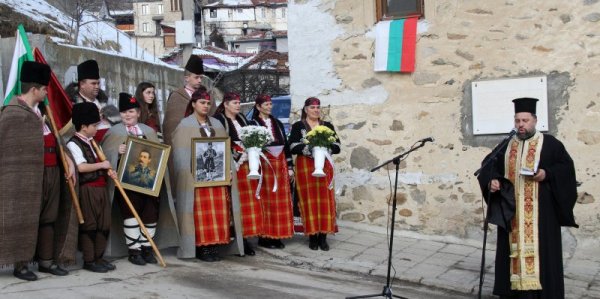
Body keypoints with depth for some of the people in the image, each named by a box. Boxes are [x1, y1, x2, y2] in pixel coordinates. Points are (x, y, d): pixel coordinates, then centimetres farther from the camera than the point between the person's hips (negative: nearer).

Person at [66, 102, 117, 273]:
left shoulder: (91, 142, 18)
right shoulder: (73, 144, -10)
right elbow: (81, 167, -21)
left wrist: (108, 171, 8)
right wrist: (102, 165, -12)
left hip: (100, 187, 9)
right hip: (87, 189, -9)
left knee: (103, 224, 10)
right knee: (89, 225, -2)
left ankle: (98, 257, 20)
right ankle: (89, 260, 7)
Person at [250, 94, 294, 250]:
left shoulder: (277, 123, 16)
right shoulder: (253, 124, -1)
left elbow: (286, 145, 16)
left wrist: (290, 166, 11)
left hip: (280, 165, 6)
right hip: (264, 165, -5)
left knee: (281, 202, 5)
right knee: (266, 201, -5)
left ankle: (277, 236, 12)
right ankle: (265, 237, 2)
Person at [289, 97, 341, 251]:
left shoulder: (328, 126, 11)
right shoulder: (298, 126, 4)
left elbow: (337, 147, 4)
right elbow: (293, 147, -7)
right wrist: (309, 148, -21)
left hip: (324, 166, 2)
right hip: (305, 167, -2)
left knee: (325, 201, -1)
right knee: (309, 200, -2)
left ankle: (323, 236, 5)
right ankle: (312, 236, 5)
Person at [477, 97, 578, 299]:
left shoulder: (549, 143, 2)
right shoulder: (505, 146, 12)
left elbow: (566, 167, -3)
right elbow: (489, 169, 11)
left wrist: (547, 174, -19)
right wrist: (491, 182, -9)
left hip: (540, 212, -3)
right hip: (512, 212, 4)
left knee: (540, 250, -4)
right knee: (514, 249, 4)